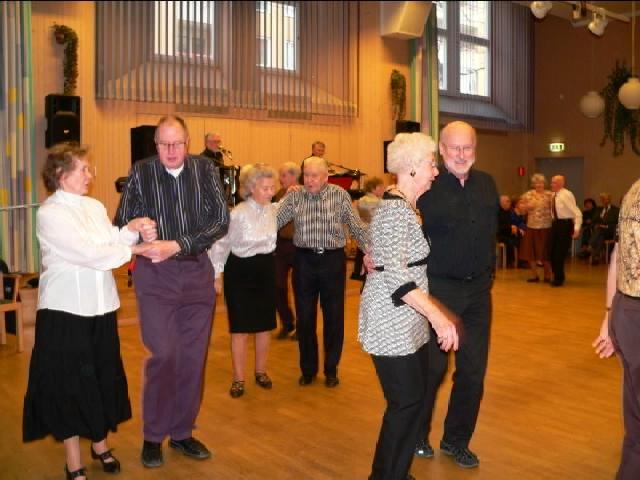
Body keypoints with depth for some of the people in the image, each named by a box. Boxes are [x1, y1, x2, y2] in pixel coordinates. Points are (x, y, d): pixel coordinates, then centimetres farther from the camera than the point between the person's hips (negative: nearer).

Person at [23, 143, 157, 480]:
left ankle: (99, 443, 35)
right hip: (66, 309, -6)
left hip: (100, 306, 6)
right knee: (69, 383, 5)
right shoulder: (50, 214, -12)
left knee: (103, 376, 15)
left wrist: (132, 229, -16)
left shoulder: (95, 207, 9)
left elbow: (111, 245, 1)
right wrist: (135, 247, -12)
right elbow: (90, 255, -19)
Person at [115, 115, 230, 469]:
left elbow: (221, 220, -7)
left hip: (197, 272, 2)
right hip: (155, 274, -2)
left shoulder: (205, 170, -1)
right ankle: (153, 436, 10)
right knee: (164, 354, -11)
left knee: (193, 357, 7)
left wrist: (177, 245, -19)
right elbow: (122, 224, 1)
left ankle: (182, 432, 24)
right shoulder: (141, 173, -3)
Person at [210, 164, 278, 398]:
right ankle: (238, 378, 15)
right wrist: (216, 275, -10)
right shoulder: (238, 214, -19)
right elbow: (220, 244, -11)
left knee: (265, 325, 11)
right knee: (240, 328, 1)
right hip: (241, 271, -5)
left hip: (266, 270, 5)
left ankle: (261, 371, 29)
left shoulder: (273, 209, -2)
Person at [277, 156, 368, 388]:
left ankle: (331, 369, 25)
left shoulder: (340, 195, -3)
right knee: (304, 317, 9)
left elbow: (357, 227, -2)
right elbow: (273, 221, 1)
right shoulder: (294, 197, 0)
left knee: (334, 316, 8)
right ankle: (308, 369, 26)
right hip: (304, 260, 1)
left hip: (333, 259, -1)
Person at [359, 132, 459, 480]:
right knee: (407, 403, -2)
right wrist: (438, 316, -30)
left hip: (408, 322, 10)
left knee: (415, 397, 14)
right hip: (392, 324, -10)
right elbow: (395, 276, -27)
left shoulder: (405, 206, 12)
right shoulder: (395, 210, -18)